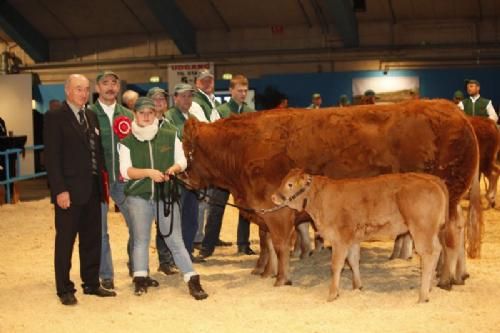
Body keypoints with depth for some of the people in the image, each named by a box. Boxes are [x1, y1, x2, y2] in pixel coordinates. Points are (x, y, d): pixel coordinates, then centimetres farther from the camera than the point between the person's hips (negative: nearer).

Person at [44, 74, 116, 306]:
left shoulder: (91, 116, 13)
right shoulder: (55, 117, -7)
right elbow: (52, 157, -12)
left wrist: (102, 179, 6)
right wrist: (60, 190, -18)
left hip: (92, 189, 6)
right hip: (69, 190, -6)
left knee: (92, 239, 12)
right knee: (65, 240, 3)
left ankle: (91, 283, 24)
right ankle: (64, 289, 13)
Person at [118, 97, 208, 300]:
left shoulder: (170, 136, 4)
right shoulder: (127, 142, 0)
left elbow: (182, 161, 6)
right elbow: (125, 170, -9)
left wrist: (172, 170, -16)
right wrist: (149, 172, -23)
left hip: (166, 195, 1)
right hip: (138, 196, 0)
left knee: (175, 239, 0)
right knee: (141, 238, 2)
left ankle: (192, 281, -3)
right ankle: (140, 279, 9)